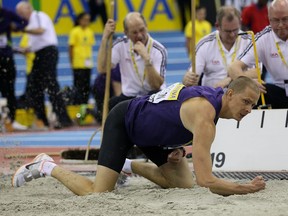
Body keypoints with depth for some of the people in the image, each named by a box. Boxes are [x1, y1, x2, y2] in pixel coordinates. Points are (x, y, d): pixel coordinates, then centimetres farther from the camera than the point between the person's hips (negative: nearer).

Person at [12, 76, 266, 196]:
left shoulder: (216, 94, -8)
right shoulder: (204, 114, -37)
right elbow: (205, 180, -41)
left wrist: (179, 150, 0)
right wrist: (247, 189, -39)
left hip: (150, 132, 9)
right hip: (123, 121, -9)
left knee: (184, 185, 1)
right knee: (96, 193, -19)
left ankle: (130, 166, 22)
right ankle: (47, 167, 6)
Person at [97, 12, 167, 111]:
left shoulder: (158, 50, -13)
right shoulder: (121, 44, -1)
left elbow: (157, 86, -21)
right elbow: (102, 69, -12)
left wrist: (146, 58, -32)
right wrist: (105, 38, -16)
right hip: (128, 97, 2)